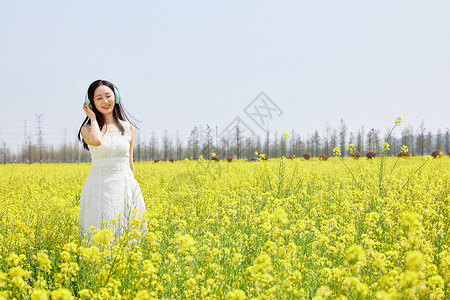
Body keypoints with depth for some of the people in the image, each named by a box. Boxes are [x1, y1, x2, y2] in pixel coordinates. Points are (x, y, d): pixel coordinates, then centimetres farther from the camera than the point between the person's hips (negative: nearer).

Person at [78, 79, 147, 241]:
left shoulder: (128, 128, 8)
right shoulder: (88, 129, 1)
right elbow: (96, 141, -23)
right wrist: (93, 117, -6)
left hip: (125, 188, 2)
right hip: (99, 190, -2)